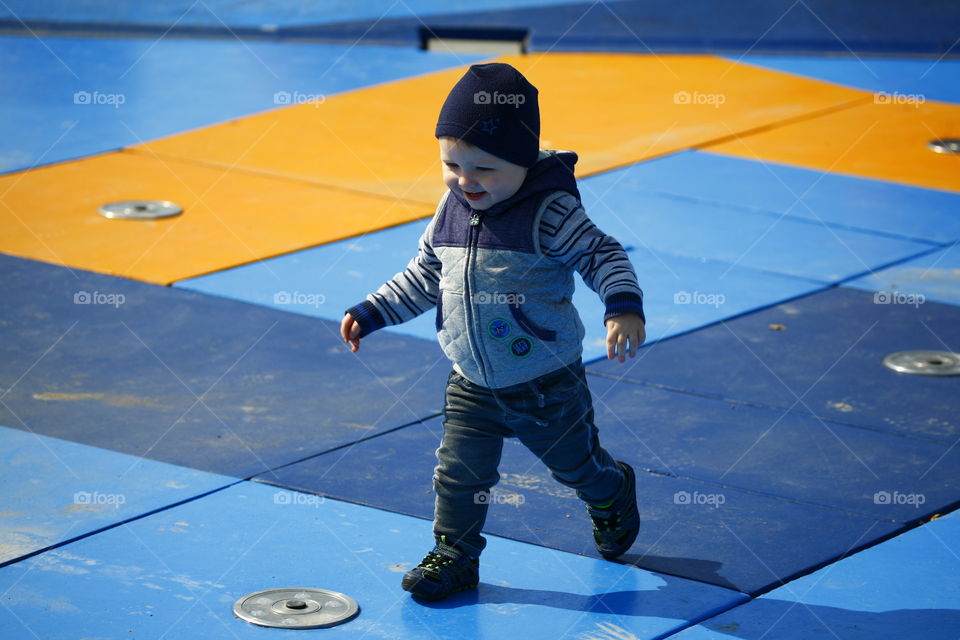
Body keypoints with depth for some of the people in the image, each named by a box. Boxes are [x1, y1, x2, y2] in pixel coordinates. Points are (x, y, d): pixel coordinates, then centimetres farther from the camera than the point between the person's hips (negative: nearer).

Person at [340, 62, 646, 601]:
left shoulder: (550, 213, -23)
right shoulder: (452, 212, -3)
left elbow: (603, 255, -19)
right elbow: (424, 277, 10)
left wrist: (624, 308, -35)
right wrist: (371, 312, 9)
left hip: (547, 386, -4)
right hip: (472, 385, 4)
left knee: (575, 462, 18)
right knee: (459, 473, 2)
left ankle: (613, 496, 49)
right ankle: (454, 555, 20)